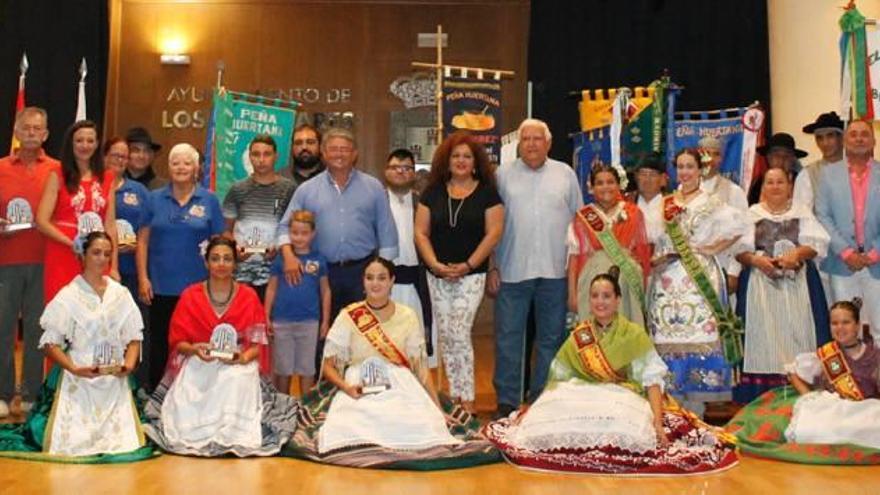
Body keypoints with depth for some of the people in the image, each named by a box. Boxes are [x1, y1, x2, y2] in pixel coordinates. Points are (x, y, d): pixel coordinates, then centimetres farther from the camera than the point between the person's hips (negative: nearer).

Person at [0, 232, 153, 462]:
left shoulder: (121, 294, 8)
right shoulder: (68, 296, -1)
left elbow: (134, 338, 10)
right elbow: (49, 343, -3)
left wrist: (129, 364, -8)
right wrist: (74, 368, -17)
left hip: (115, 380, 3)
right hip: (77, 380, -2)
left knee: (124, 441, -11)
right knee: (70, 444, -13)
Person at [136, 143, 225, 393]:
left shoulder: (209, 200, 4)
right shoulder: (155, 199, 6)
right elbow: (143, 240, 6)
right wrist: (143, 278, -1)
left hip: (197, 286, -1)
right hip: (161, 286, 1)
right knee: (159, 341, 8)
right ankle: (154, 392, 19)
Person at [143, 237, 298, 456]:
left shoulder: (249, 297, 3)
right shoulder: (190, 296, 4)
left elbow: (258, 344, 3)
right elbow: (177, 341, 5)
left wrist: (243, 357, -20)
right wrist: (195, 349, -18)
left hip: (238, 366, 0)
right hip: (198, 365, 1)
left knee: (236, 384, -34)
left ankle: (232, 434, -20)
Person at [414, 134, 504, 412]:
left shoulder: (487, 193, 0)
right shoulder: (433, 193, 7)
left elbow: (493, 233, -5)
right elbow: (421, 233, 5)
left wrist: (468, 265, -12)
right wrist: (435, 264, -8)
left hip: (471, 275, -4)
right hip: (437, 275, 4)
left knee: (460, 334, -12)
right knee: (445, 336, 7)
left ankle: (466, 398, -5)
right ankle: (455, 394, 17)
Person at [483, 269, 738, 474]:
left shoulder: (634, 334, -1)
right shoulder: (578, 336, 10)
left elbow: (652, 380, -7)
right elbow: (557, 378, 12)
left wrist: (658, 422, -20)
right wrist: (531, 410, 3)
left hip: (623, 400, -2)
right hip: (584, 398, 2)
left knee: (619, 426, -37)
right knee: (555, 415, -30)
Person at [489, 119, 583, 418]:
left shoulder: (566, 175, 9)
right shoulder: (504, 175, 5)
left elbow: (578, 222, 10)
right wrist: (492, 266, -1)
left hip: (555, 270, 2)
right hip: (512, 270, -1)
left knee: (551, 339, 8)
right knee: (508, 338, 1)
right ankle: (507, 402, 10)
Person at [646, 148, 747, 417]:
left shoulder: (710, 203, 3)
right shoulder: (665, 203, 17)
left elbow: (739, 226, -9)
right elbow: (655, 241, 19)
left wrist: (713, 248, -9)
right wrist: (655, 258, 1)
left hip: (698, 279, -4)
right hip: (667, 281, 4)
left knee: (697, 334, -8)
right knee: (667, 338, 0)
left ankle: (695, 406, -4)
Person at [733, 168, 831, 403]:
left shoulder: (802, 211, 12)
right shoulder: (752, 213, 11)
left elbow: (817, 243, 2)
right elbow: (739, 249, 2)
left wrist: (797, 253, -17)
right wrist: (755, 260, -17)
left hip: (797, 282, 1)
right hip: (761, 283, -1)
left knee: (796, 331, -4)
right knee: (764, 333, -4)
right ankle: (763, 397, -2)